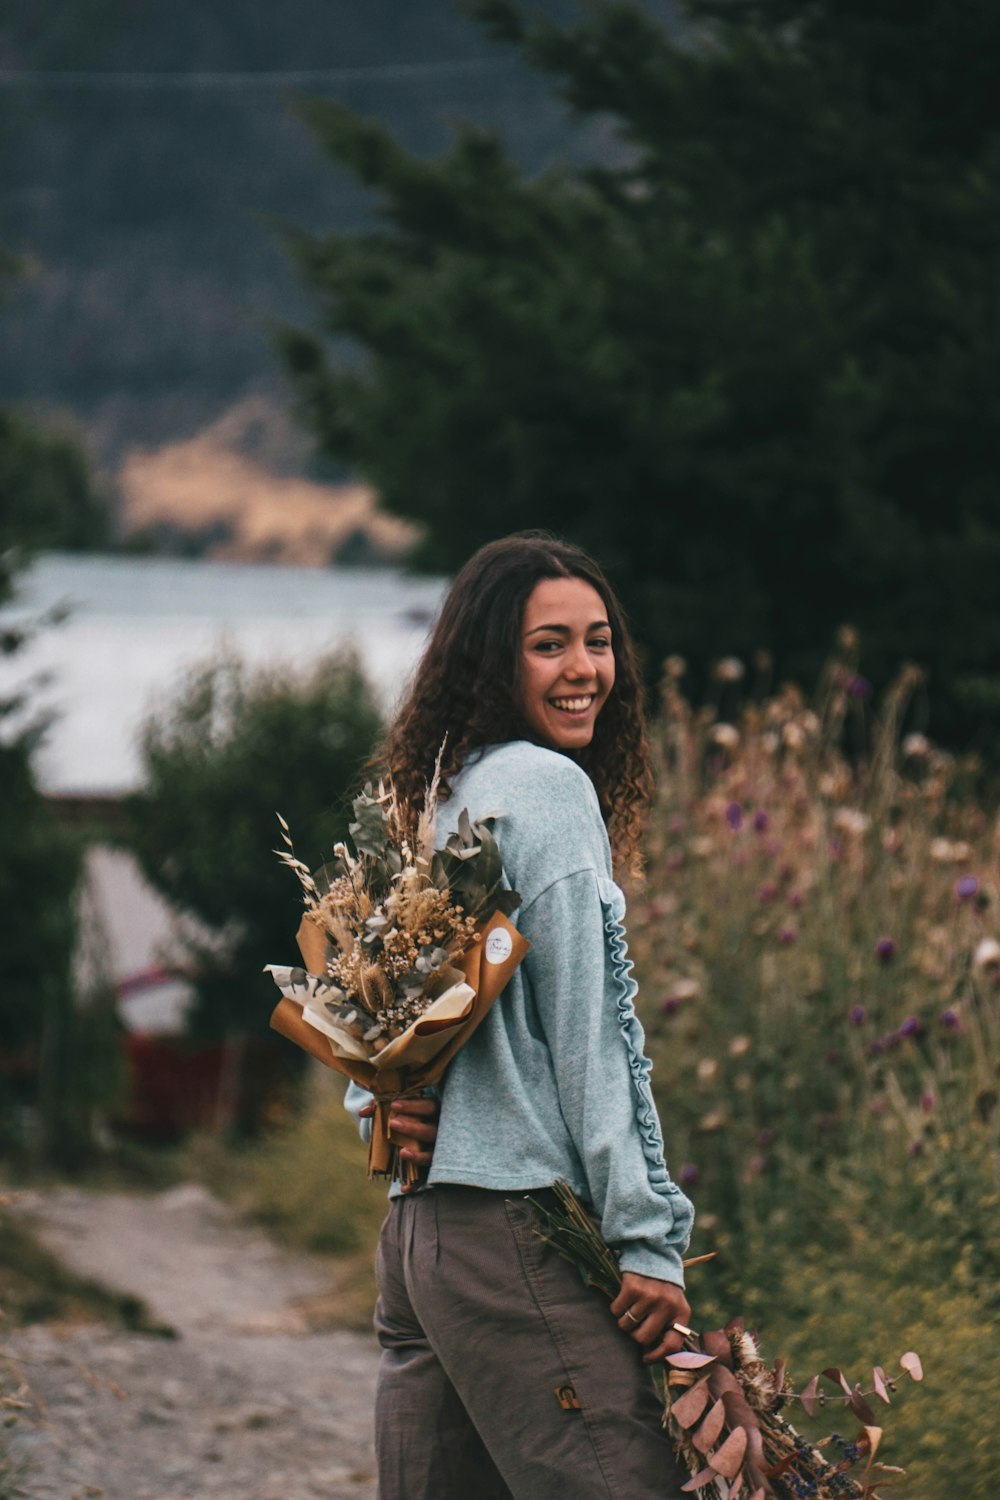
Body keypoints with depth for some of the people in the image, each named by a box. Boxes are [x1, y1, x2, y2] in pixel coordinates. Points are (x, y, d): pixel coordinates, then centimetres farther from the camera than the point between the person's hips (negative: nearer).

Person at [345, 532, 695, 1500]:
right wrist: (647, 1237, -13)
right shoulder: (547, 787, -7)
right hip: (518, 1229, -10)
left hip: (418, 1226, 10)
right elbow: (584, 1030, -12)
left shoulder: (440, 802, 18)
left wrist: (384, 1112, 4)